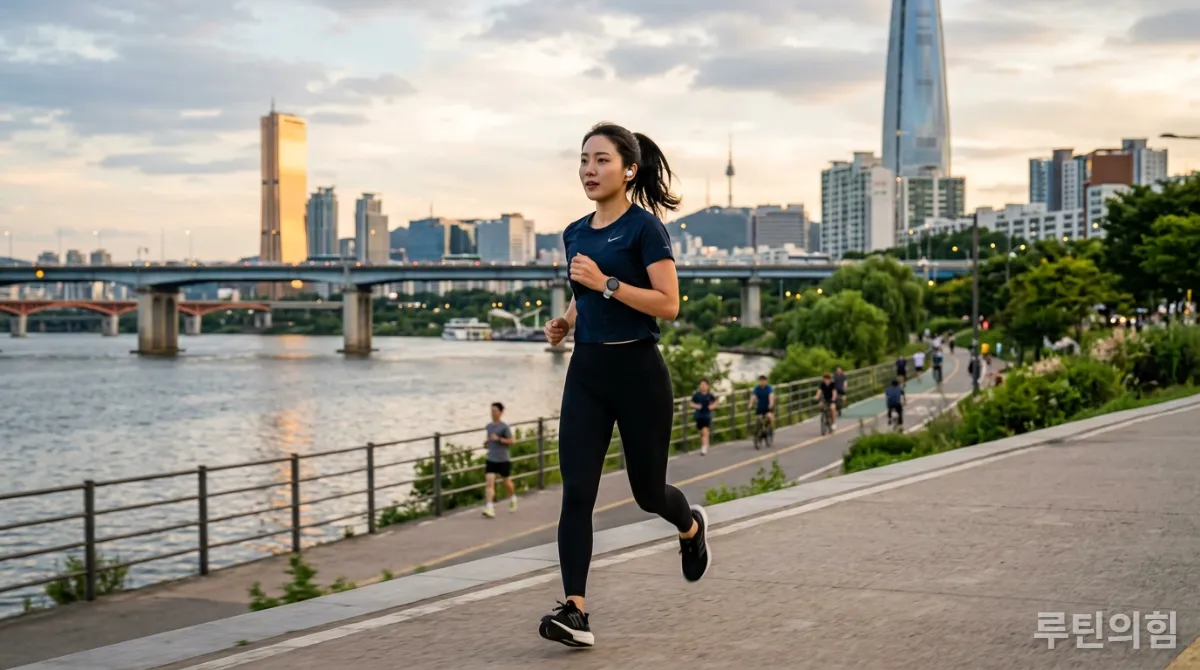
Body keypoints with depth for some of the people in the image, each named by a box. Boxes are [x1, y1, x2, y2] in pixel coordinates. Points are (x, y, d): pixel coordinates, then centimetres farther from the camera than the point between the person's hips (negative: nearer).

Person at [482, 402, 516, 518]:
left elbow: (511, 441, -11)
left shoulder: (504, 427, -9)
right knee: (489, 482, -12)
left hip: (503, 460, -4)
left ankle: (513, 498, 43)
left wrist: (498, 439, -22)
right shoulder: (489, 426, 8)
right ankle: (489, 508, -19)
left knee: (507, 482, 13)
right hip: (491, 460, 4)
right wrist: (487, 442, 4)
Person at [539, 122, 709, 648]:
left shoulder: (645, 227, -9)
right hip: (586, 371, 5)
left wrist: (606, 282, -23)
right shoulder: (576, 233, 11)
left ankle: (691, 527, 44)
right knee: (576, 492, -8)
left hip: (638, 370, -5)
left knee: (647, 490, 10)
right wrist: (564, 323, 5)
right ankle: (575, 611, -9)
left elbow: (669, 305, -16)